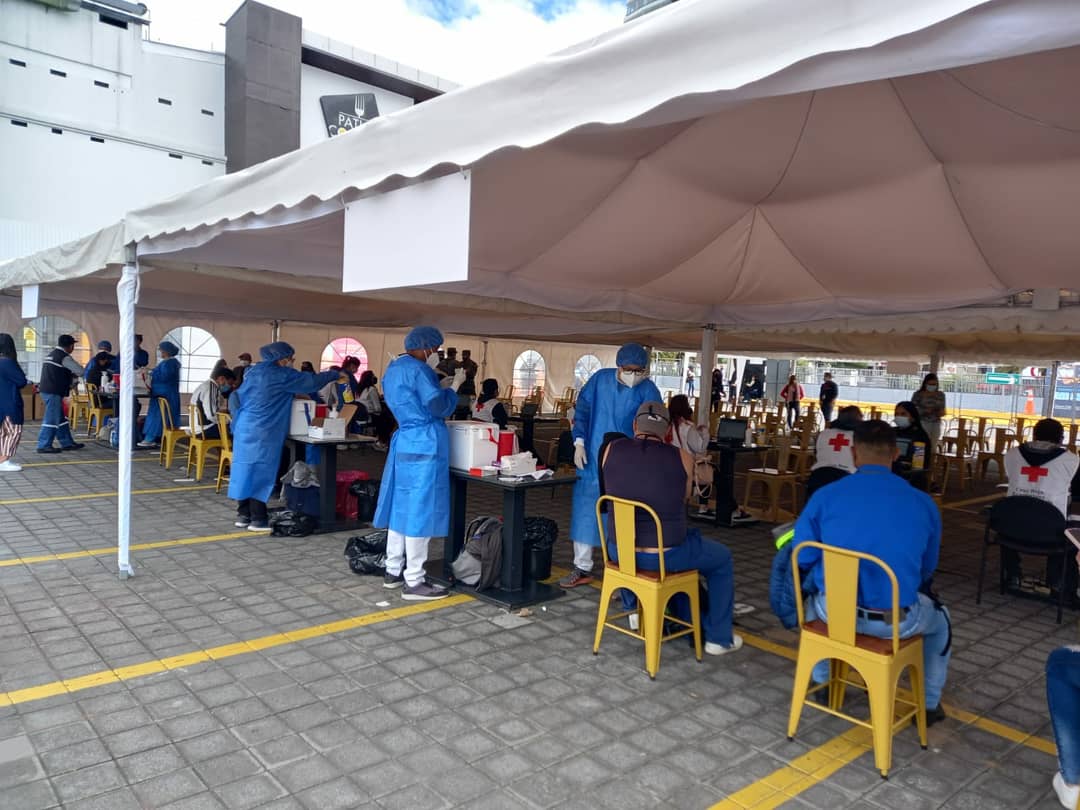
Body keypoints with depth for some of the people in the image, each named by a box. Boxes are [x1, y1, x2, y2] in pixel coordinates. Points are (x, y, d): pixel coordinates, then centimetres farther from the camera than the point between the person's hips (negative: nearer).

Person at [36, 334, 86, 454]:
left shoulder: (52, 354, 17)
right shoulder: (64, 357, -12)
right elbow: (80, 371, -12)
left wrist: (70, 376, 16)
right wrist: (74, 375, 9)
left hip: (46, 389, 10)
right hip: (54, 391, -10)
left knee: (60, 418, 14)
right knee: (52, 419, -5)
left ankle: (67, 443, 21)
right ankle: (44, 445, -1)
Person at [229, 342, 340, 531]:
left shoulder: (254, 371, 13)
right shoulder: (282, 375, -10)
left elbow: (236, 398, 23)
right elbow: (311, 380, -4)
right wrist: (335, 374, 7)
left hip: (245, 428, 8)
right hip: (262, 433, -8)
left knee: (246, 469, 11)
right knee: (261, 472, -4)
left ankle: (243, 515, 17)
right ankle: (258, 519, -1)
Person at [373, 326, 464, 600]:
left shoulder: (393, 369, 15)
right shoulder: (418, 370, -15)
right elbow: (439, 408, -15)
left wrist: (440, 384, 18)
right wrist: (455, 385, -2)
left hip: (404, 443, 10)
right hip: (424, 447, -10)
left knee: (401, 507, 15)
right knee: (420, 512, -5)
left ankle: (393, 571, 24)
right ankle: (413, 582, 1)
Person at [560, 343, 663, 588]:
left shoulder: (648, 390, -8)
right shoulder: (600, 379, -1)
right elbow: (582, 410, 7)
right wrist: (579, 443, -2)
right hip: (592, 458, 3)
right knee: (585, 510, 7)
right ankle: (582, 568, 19)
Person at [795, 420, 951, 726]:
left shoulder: (825, 495, -7)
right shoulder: (923, 503, -3)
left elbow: (803, 559, 1)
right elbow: (927, 570, 10)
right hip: (895, 620, 0)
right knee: (939, 618, 34)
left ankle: (821, 684, 49)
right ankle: (929, 704, 44)